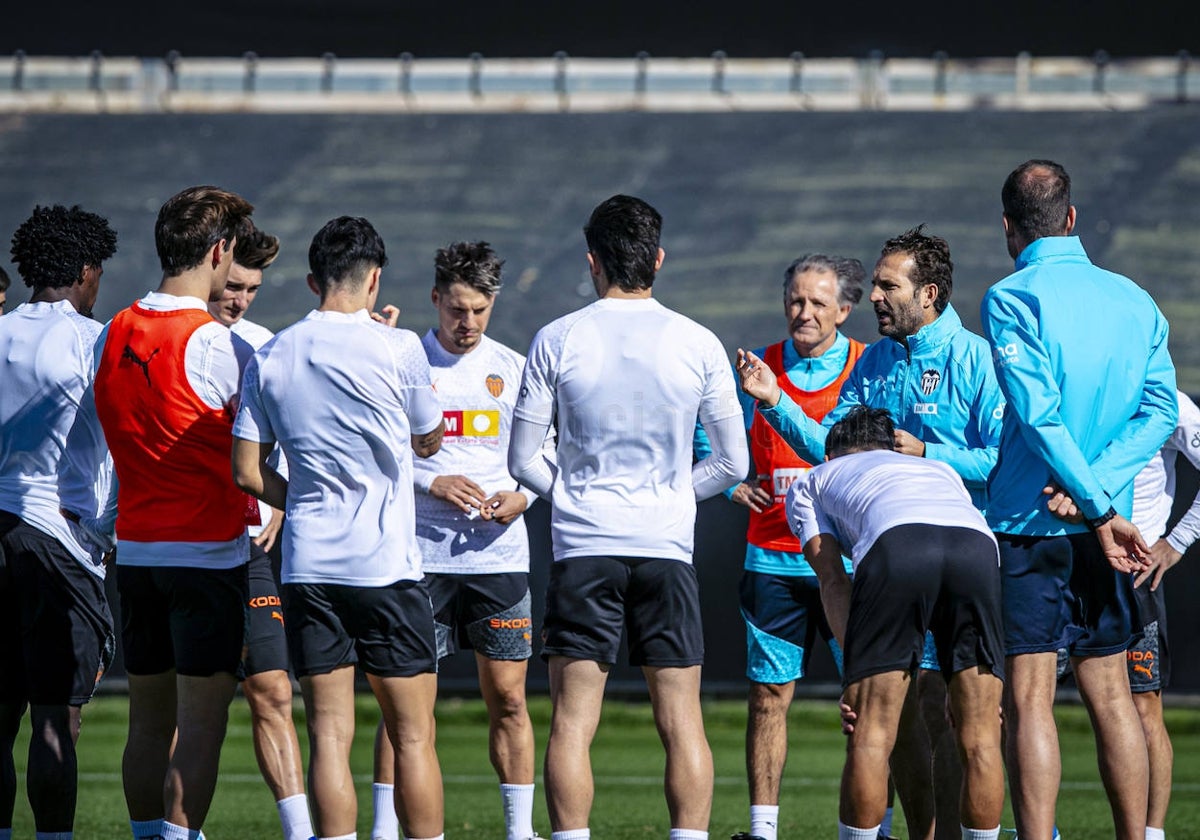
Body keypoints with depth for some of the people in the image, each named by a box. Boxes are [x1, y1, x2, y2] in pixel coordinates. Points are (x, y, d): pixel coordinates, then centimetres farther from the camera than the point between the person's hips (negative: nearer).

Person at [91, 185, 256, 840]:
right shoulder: (216, 345, -15)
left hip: (134, 552, 6)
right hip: (208, 554, -6)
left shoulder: (112, 336, 5)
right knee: (200, 723, -4)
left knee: (150, 721, 11)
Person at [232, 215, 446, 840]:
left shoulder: (270, 358, 5)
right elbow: (428, 441, 9)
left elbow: (248, 472, 5)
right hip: (387, 565, -3)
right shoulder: (397, 348, -7)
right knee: (412, 735, 3)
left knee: (329, 736, 3)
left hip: (307, 565, 3)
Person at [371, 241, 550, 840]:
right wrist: (432, 484, -13)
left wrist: (522, 498, -6)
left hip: (499, 556, 2)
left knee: (507, 699, 3)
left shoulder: (513, 368, 9)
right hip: (421, 554, -2)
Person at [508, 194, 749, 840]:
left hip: (582, 545, -1)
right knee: (682, 724, 3)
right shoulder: (698, 344, 1)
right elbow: (732, 462, 6)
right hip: (667, 546, 1)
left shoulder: (557, 340, -1)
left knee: (572, 724, 0)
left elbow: (522, 460, 3)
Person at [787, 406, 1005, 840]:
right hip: (977, 543, 3)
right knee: (980, 739, 10)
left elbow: (833, 580, 19)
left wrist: (856, 667, 10)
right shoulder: (941, 470, 45)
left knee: (870, 738, 3)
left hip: (895, 543, -3)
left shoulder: (810, 483, 36)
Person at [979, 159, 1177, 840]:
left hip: (1029, 522, -5)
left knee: (1029, 698, -6)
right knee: (1111, 693, 11)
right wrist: (1094, 487, -8)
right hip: (1100, 526, 5)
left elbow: (1039, 413, -17)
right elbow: (1161, 410, 1)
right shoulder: (1134, 300, 9)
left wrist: (1100, 508, -16)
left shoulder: (1012, 299, -8)